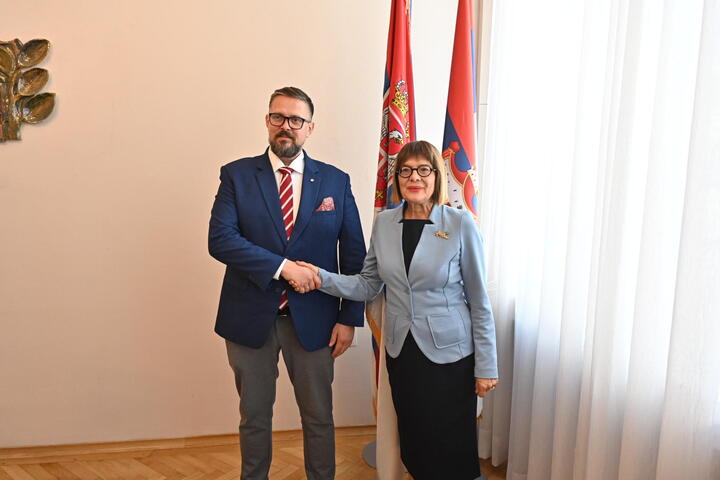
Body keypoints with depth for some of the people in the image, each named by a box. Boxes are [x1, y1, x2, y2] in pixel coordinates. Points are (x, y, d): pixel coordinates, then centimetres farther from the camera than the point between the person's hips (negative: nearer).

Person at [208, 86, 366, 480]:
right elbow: (219, 239, -13)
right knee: (254, 416, 18)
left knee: (318, 417, 14)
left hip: (314, 320, 0)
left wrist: (350, 318, -2)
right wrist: (282, 266, -22)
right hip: (250, 317, 0)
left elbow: (354, 255, 2)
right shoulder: (237, 175, -1)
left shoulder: (336, 181, 1)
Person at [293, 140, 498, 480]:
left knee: (450, 450, 7)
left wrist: (486, 366, -5)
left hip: (449, 353, -3)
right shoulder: (384, 223, 2)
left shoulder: (460, 223, -10)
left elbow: (478, 300, -6)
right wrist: (322, 278, -11)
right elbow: (368, 285, 5)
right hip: (401, 351, 4)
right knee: (412, 442, 15)